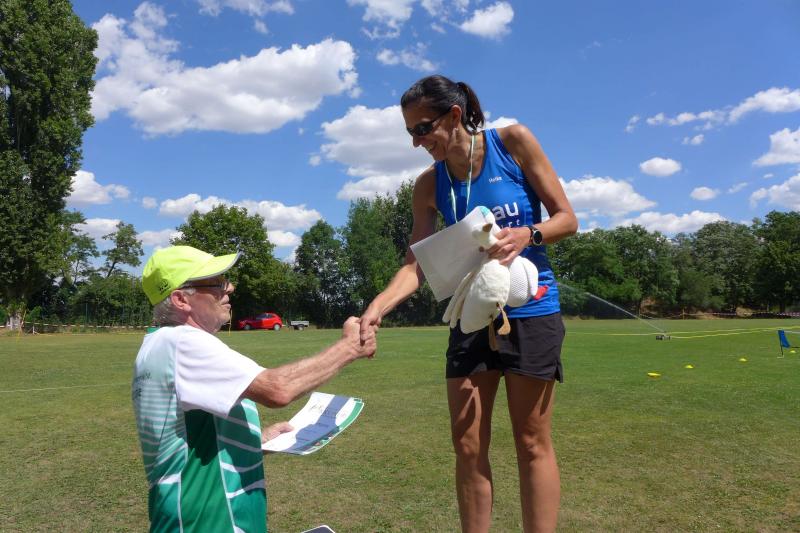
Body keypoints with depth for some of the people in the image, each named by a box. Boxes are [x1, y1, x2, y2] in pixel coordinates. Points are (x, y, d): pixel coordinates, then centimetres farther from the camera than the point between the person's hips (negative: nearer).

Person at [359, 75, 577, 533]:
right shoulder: (429, 185, 1)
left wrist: (527, 235, -25)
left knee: (532, 443, 5)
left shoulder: (513, 141, -7)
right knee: (468, 447, 6)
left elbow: (567, 219, -4)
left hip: (530, 311, -3)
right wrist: (378, 307, -21)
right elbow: (417, 264, -3)